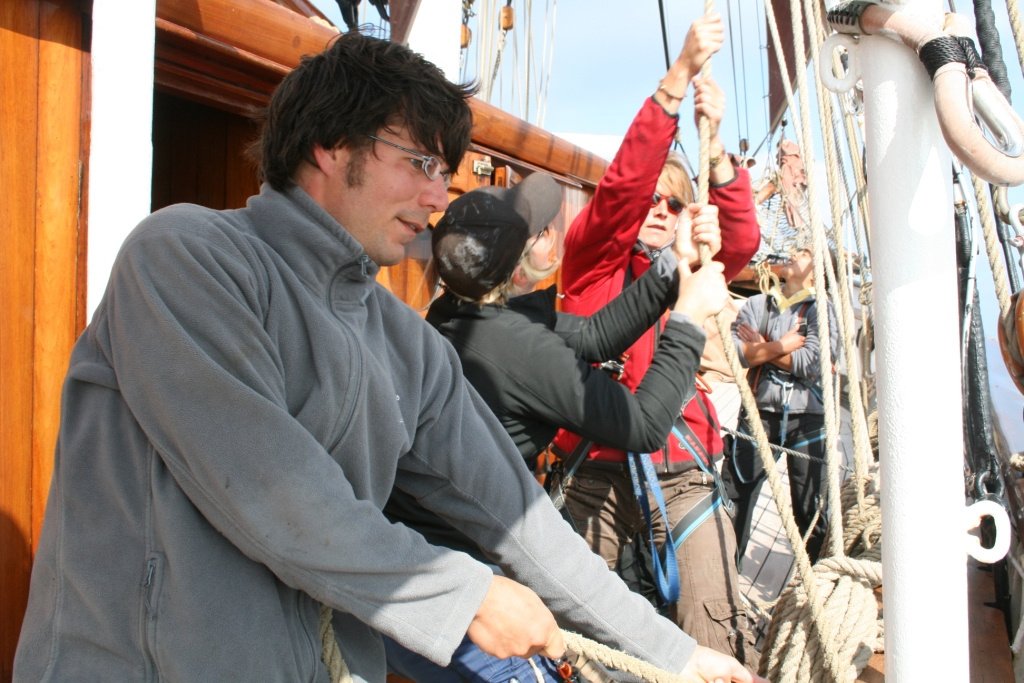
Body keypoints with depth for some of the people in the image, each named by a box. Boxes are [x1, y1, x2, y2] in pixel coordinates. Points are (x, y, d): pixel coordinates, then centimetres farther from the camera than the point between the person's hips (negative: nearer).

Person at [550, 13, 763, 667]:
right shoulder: (592, 259, 7)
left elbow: (742, 240, -1)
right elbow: (623, 181, -8)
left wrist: (715, 147, -13)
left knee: (718, 625, -8)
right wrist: (679, 75, -15)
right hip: (598, 472, -2)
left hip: (683, 472, 2)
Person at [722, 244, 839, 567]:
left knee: (811, 508, 6)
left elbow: (812, 362, -12)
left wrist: (761, 349, -4)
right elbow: (735, 350, -3)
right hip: (758, 412, 2)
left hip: (805, 418, -2)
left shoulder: (821, 308, 4)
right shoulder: (756, 304, 12)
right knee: (734, 496, 0)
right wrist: (780, 346, -11)